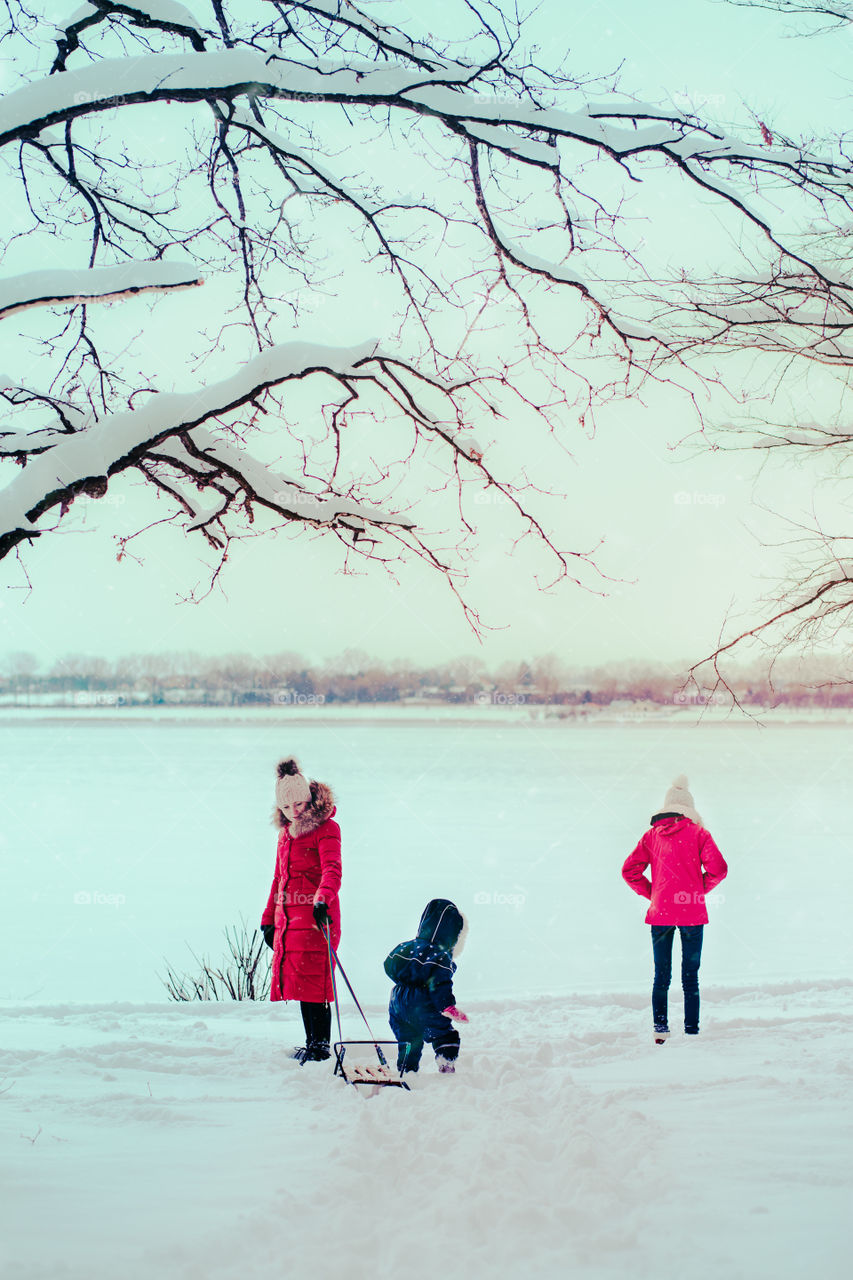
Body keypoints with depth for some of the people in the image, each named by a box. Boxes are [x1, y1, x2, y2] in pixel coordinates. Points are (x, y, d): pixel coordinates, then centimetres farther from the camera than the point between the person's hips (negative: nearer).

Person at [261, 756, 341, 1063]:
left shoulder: (325, 828, -6)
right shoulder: (286, 832, 19)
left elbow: (332, 869, -21)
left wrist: (323, 900, -39)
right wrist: (269, 919, 25)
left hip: (316, 915, -8)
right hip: (288, 917, 8)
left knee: (312, 980, -11)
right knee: (295, 979, 7)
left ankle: (320, 1045, -7)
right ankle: (312, 1043, 14)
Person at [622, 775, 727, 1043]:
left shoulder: (652, 835, 5)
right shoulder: (698, 833, -2)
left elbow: (630, 871, 2)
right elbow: (718, 868, -9)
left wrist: (651, 892, 9)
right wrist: (699, 890, 5)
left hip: (660, 912, 2)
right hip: (692, 913, -2)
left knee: (661, 976, 10)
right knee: (690, 976, 5)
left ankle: (660, 1028, 4)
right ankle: (691, 1031, 3)